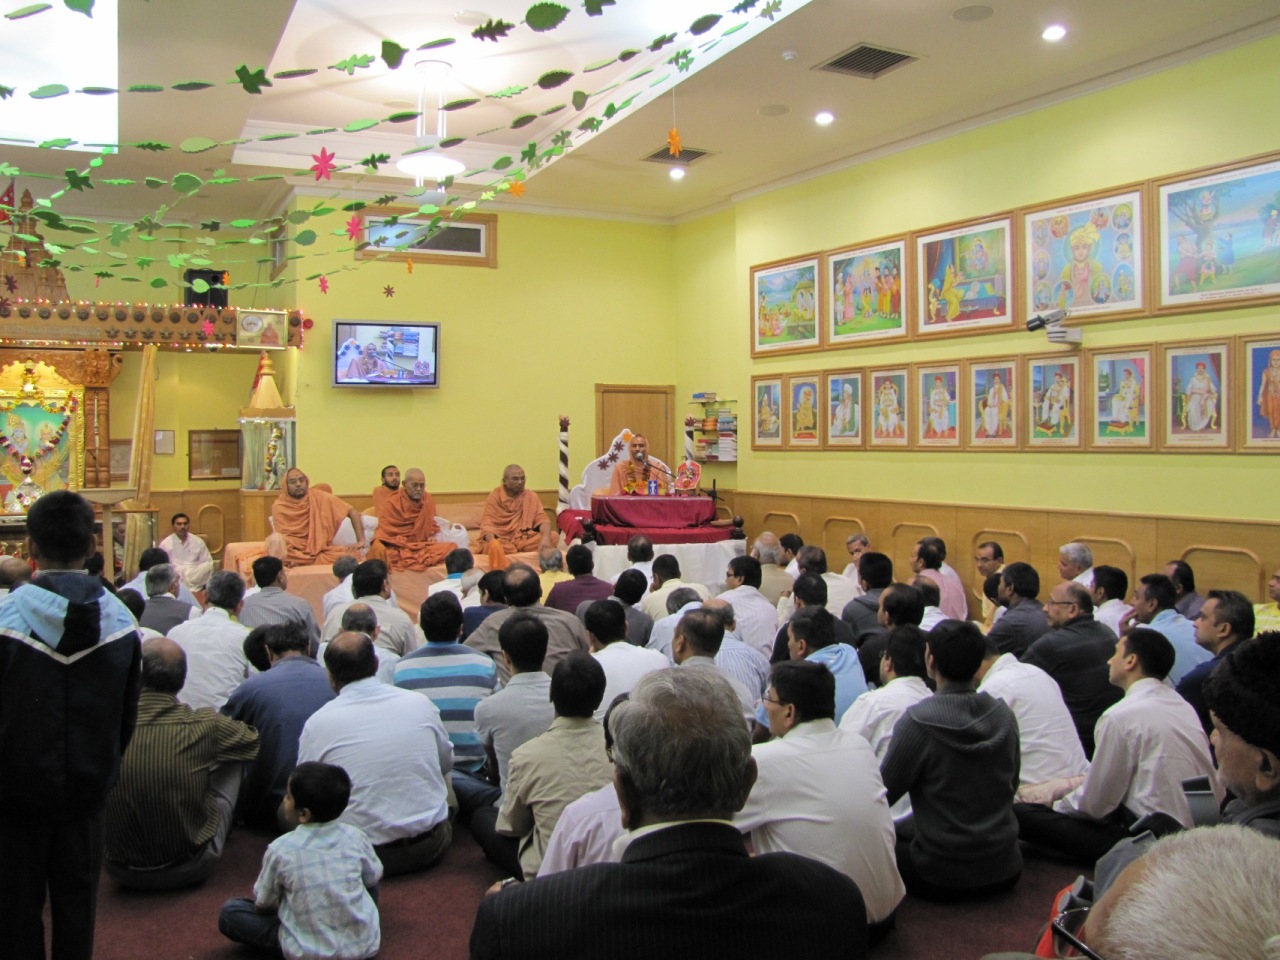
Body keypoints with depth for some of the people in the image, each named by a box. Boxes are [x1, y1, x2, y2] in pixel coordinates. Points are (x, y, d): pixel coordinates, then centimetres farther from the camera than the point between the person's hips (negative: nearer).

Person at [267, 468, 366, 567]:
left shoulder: (320, 497, -3)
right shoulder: (279, 507, -3)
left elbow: (352, 512, -2)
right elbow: (279, 538, -4)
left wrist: (361, 540, -13)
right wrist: (289, 558, -25)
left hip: (321, 551, 3)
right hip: (296, 553, -3)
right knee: (275, 539, -32)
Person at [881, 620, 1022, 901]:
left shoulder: (918, 721, -21)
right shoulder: (1004, 714, -4)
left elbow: (882, 794, -11)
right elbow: (1012, 785, 10)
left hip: (945, 878, -6)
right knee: (905, 829, 25)